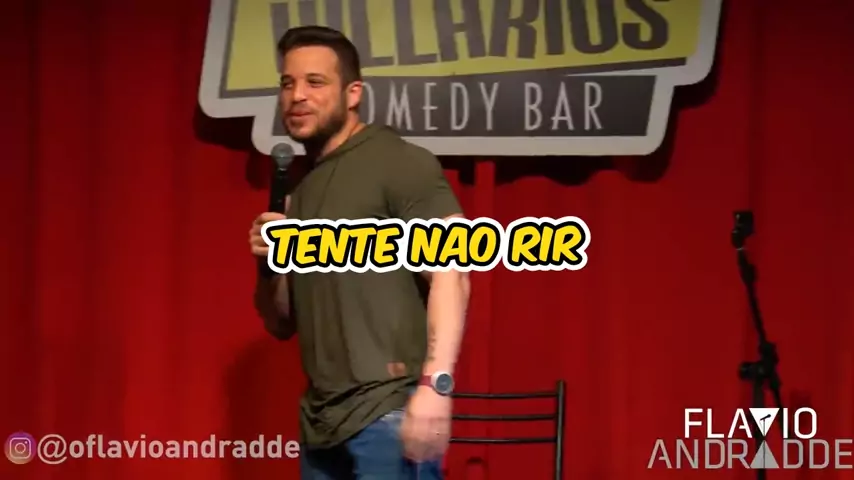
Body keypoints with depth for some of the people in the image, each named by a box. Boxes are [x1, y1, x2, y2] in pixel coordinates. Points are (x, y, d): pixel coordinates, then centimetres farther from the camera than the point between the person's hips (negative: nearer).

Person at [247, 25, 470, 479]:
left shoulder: (398, 161, -4)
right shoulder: (299, 189, 19)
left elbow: (450, 272, -14)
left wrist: (435, 385, -24)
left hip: (389, 411, -7)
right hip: (321, 422, 7)